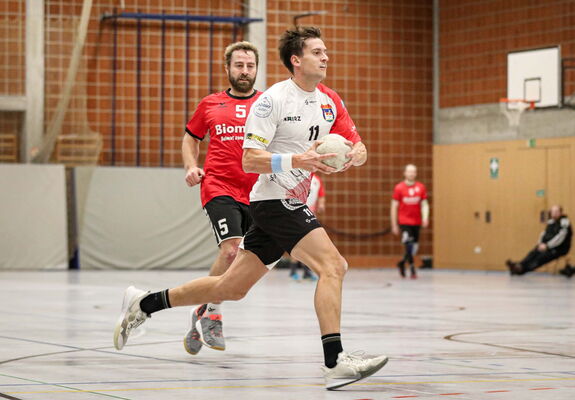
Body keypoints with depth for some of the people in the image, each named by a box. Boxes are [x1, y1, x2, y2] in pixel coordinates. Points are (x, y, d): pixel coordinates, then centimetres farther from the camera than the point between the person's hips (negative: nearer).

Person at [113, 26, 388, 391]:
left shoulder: (330, 101, 9)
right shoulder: (273, 100, -13)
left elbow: (357, 146, 14)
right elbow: (249, 160, -16)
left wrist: (355, 154, -10)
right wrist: (296, 160, -29)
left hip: (294, 206, 8)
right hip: (274, 200, -8)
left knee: (232, 287, 11)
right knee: (332, 265, -22)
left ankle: (144, 304, 24)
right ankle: (335, 362, -25)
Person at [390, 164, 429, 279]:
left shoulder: (421, 187, 3)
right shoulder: (399, 188, -4)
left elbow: (424, 204, 3)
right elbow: (394, 207, -1)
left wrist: (425, 217, -15)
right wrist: (394, 225, -2)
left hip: (416, 222, 4)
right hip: (404, 221, -4)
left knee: (414, 248, 9)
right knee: (409, 244, -19)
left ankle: (402, 263, 33)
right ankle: (412, 269, -14)